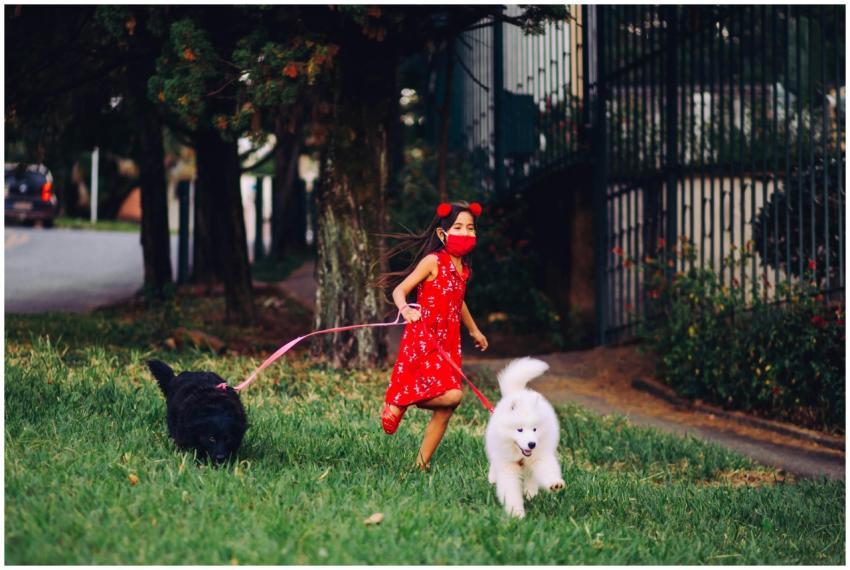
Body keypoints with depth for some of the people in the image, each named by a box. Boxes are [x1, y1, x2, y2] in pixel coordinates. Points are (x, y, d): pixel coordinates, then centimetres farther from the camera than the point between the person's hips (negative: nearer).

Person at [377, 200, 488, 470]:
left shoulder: (463, 268, 12)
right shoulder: (433, 261, -10)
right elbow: (400, 290, -13)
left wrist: (474, 330, 45)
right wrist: (406, 309, -35)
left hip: (448, 343, 8)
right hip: (423, 339, -8)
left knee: (445, 411, 3)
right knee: (451, 395, -25)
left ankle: (422, 463, 10)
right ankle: (399, 402, -3)